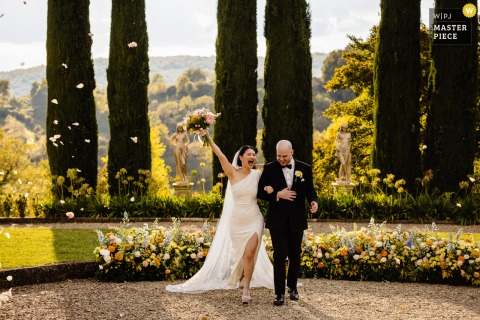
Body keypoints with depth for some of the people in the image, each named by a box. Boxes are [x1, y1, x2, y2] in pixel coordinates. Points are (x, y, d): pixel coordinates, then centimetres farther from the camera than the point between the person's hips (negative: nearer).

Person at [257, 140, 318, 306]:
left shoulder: (305, 169, 1)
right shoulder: (269, 169, -3)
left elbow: (310, 191, 6)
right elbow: (260, 192, -2)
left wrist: (314, 201, -16)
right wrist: (278, 195, -18)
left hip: (296, 220, 2)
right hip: (277, 220, -2)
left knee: (295, 255, 11)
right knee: (280, 256, -6)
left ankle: (292, 287, 30)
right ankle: (279, 293, -2)